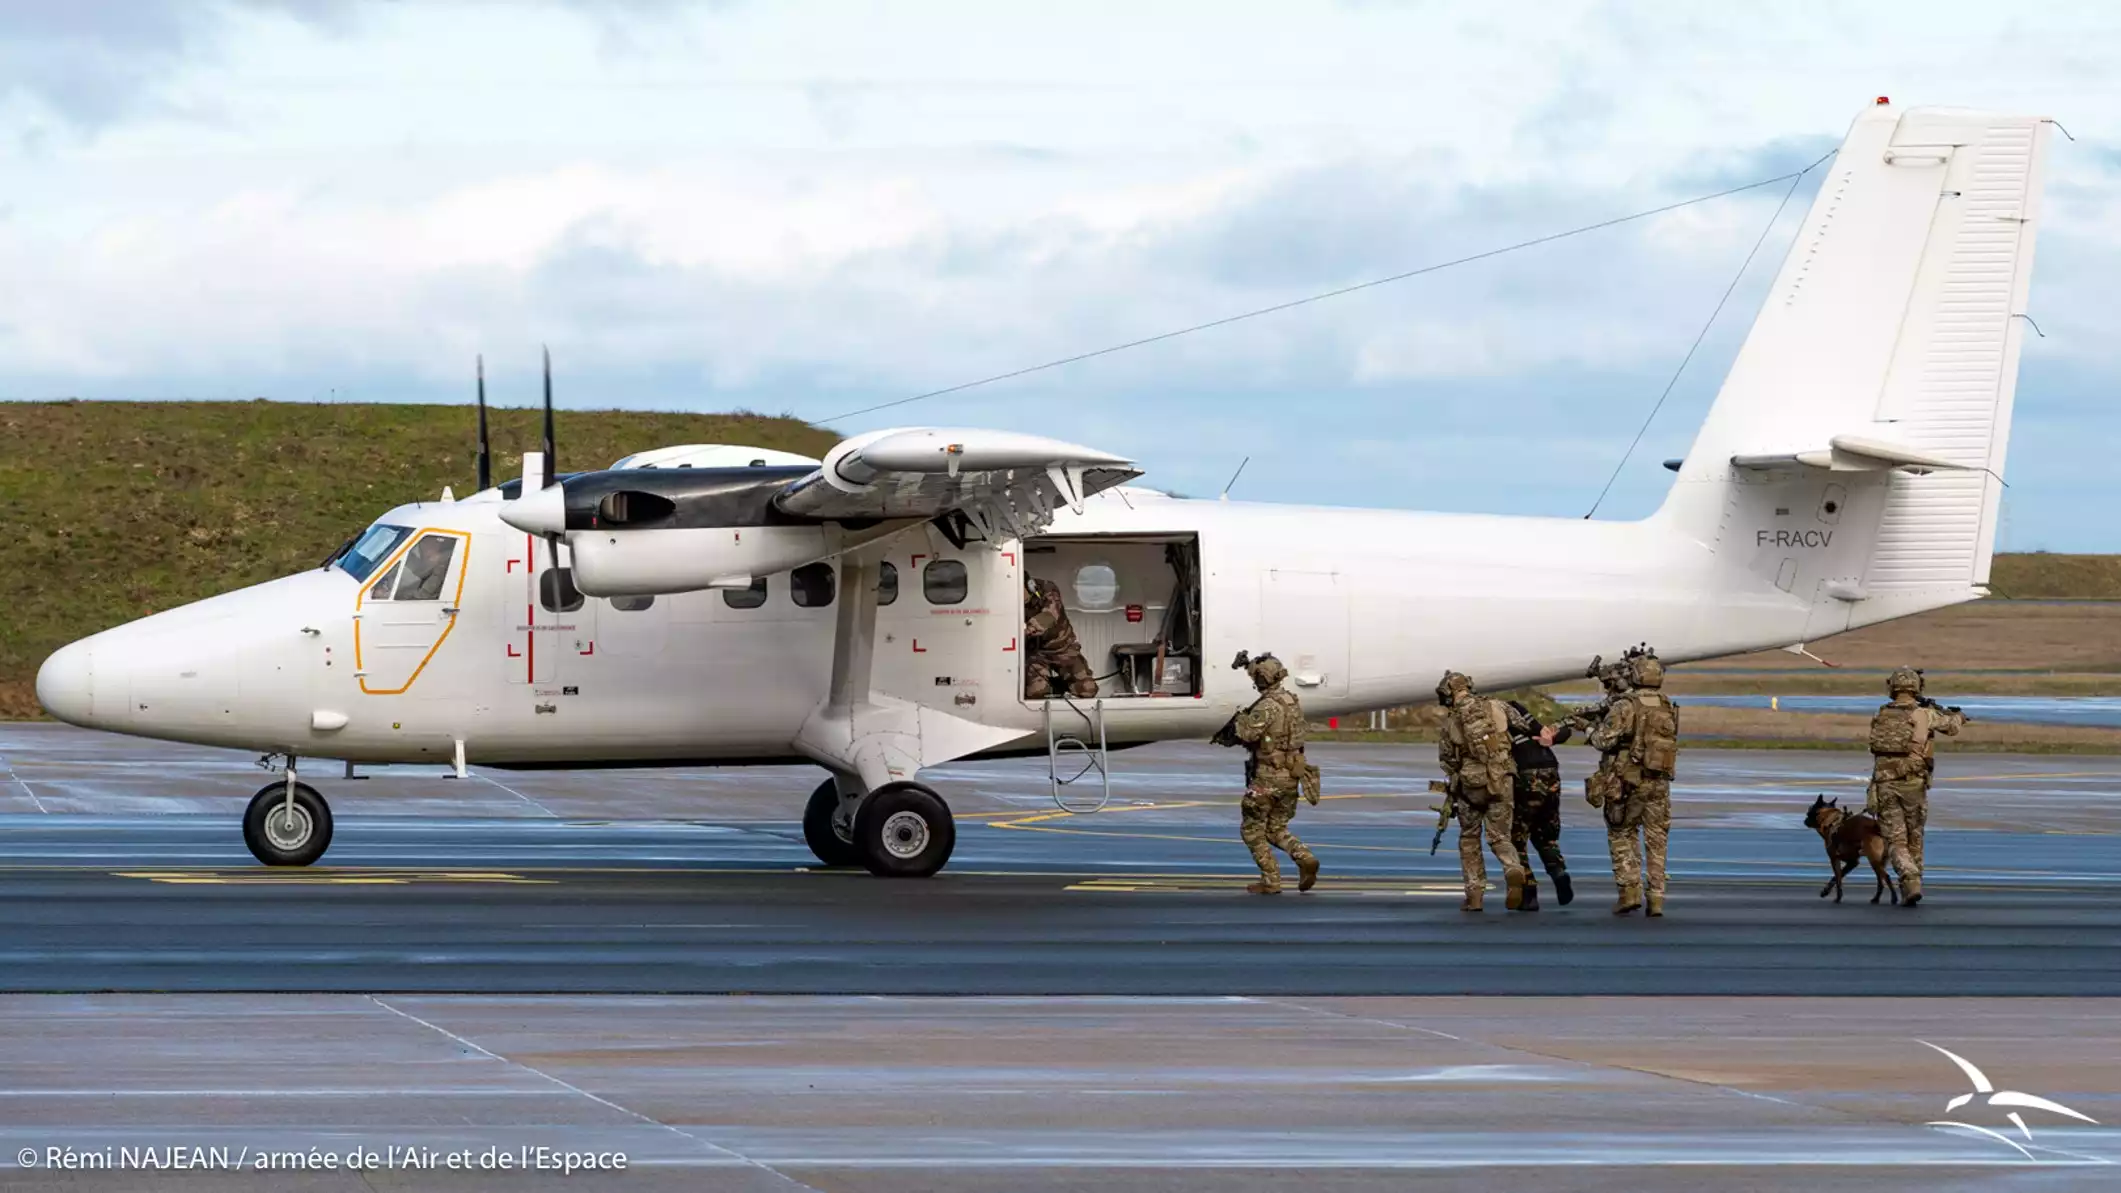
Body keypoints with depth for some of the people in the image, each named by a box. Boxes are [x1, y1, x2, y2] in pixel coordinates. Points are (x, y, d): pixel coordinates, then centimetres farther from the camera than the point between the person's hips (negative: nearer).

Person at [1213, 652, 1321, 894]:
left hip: (1268, 777, -8)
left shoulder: (1268, 706, -19)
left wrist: (1240, 719, -7)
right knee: (1276, 829, 19)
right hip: (1291, 775, 8)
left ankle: (1270, 881, 4)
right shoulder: (1291, 701, 11)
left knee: (1252, 829, 6)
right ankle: (1305, 859, -4)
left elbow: (1248, 734, -28)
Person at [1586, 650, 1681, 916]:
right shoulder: (1670, 709, 5)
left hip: (1628, 783, -4)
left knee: (1622, 835, 11)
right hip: (1660, 784, 4)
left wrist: (1593, 732, 8)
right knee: (1656, 841, 9)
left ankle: (1630, 890, -2)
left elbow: (1605, 741, -16)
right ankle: (1655, 898, 5)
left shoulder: (1625, 707, -11)